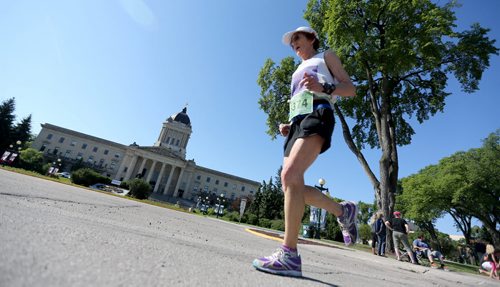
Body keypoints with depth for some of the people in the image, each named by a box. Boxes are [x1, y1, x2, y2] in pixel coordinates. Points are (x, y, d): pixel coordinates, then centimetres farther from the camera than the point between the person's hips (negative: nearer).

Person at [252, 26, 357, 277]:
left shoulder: (326, 56, 22)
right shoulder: (298, 72, 39)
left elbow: (350, 89, 8)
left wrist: (323, 88, -13)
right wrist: (287, 126, 13)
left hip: (317, 114, -7)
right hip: (297, 121, 8)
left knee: (290, 174, -30)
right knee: (290, 184, -7)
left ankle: (289, 255, -29)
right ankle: (343, 211, 11)